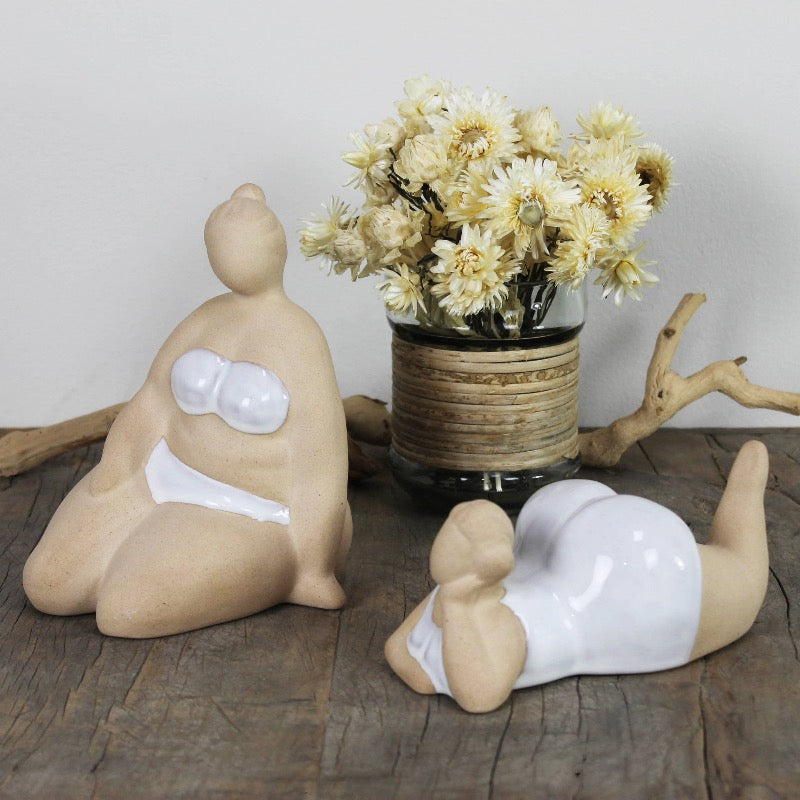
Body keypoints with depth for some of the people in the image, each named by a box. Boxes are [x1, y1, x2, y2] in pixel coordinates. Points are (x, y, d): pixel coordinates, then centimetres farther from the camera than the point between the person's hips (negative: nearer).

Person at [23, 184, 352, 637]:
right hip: (166, 480, 7)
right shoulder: (206, 321, 3)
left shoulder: (298, 340, -17)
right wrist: (102, 512, 4)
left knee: (125, 610, -23)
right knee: (46, 584, -2)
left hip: (251, 520, -6)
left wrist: (311, 574, -19)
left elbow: (320, 470, -19)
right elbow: (151, 408, 6)